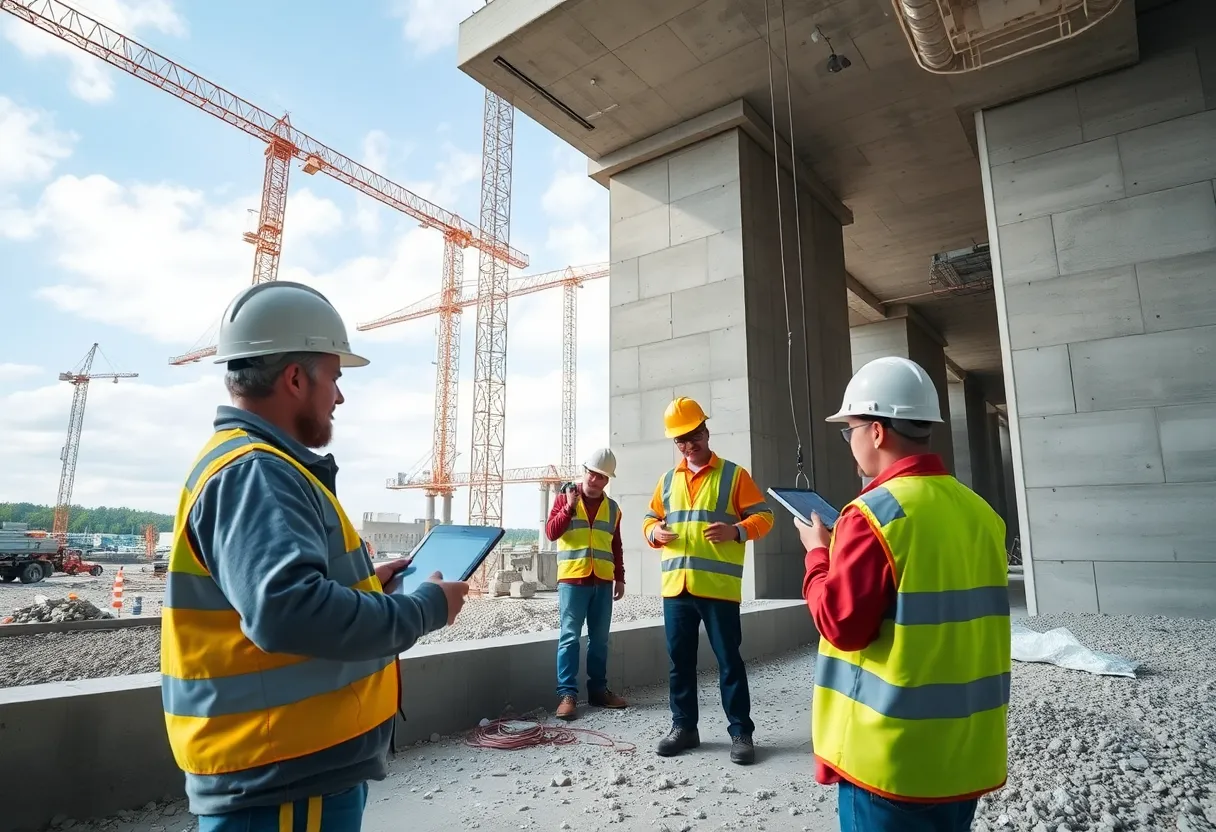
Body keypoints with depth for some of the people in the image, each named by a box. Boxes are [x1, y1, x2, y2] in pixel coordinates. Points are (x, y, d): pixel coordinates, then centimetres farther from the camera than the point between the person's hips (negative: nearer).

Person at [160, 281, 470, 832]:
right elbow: (288, 611, -36)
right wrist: (425, 609, -23)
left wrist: (365, 584, 10)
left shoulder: (253, 464, 11)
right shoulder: (256, 472, -22)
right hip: (284, 779, -10)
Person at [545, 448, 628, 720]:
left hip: (603, 582, 4)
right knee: (569, 637, -5)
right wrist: (569, 507, -17)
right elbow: (551, 532, -7)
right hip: (572, 579, -4)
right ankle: (567, 694, -2)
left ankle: (598, 690, 18)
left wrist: (620, 577, 14)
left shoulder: (612, 507, 12)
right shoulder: (564, 498, 3)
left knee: (599, 639, 8)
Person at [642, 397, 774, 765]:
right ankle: (683, 727, 26)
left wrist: (736, 531, -20)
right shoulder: (668, 480, 14)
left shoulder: (733, 474, 1)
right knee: (680, 661, 12)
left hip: (718, 586, -4)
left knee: (728, 661, 4)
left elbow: (764, 516, -1)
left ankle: (741, 732, 16)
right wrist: (654, 532, -2)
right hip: (675, 587, 5)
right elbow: (650, 518, 22)